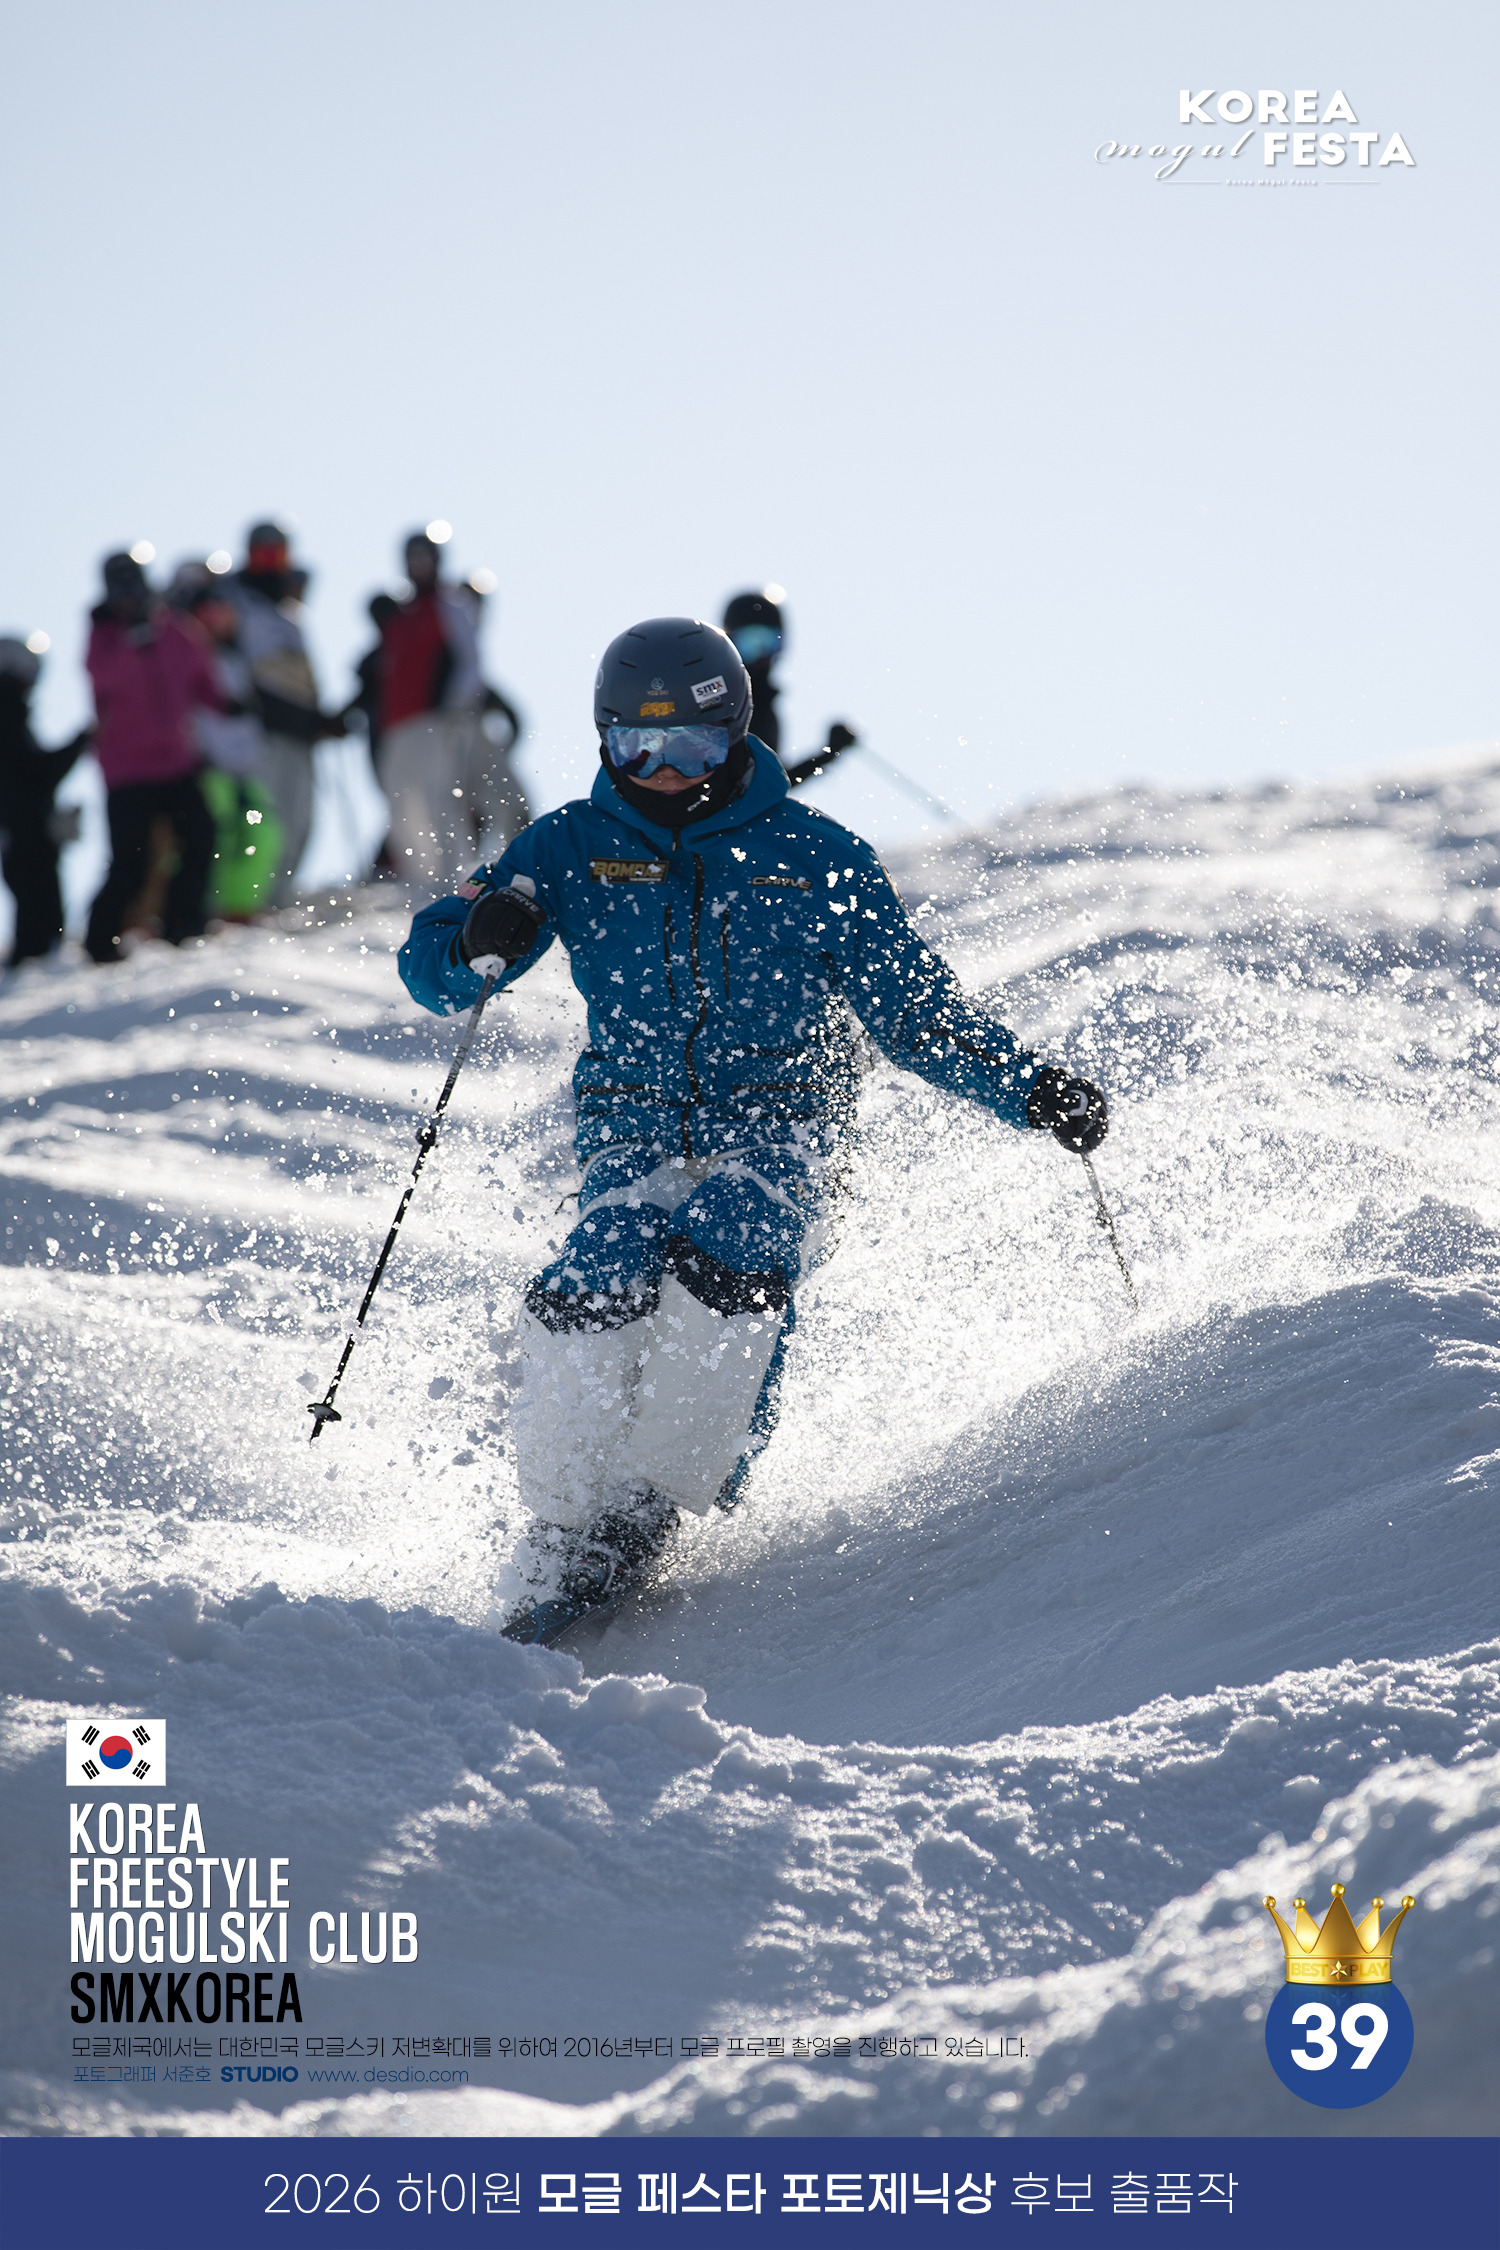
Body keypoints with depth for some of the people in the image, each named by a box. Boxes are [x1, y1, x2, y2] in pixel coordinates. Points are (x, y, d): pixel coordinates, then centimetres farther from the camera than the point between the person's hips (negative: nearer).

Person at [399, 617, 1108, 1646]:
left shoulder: (813, 857, 3)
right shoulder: (573, 848, 5)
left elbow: (916, 1006, 9)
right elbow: (431, 972, 4)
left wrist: (1030, 1087, -4)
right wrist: (480, 943, -20)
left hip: (777, 1131, -1)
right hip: (635, 1132, 1)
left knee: (724, 1260, -33)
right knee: (594, 1291, -27)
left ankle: (653, 1502, -23)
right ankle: (565, 1526, -10)